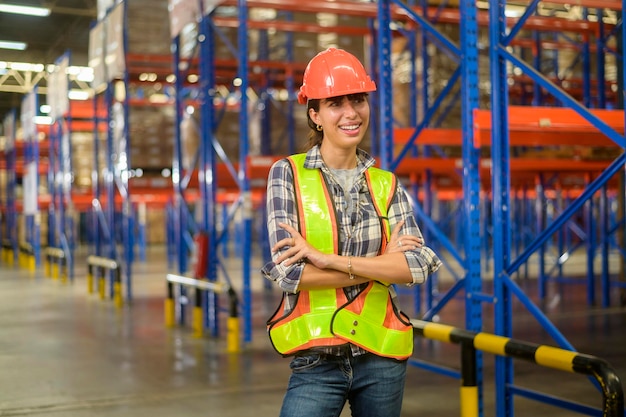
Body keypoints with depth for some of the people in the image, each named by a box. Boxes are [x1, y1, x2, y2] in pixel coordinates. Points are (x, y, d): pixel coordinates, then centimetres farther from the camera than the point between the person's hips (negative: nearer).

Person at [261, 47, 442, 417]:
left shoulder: (386, 185, 4)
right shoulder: (288, 174, -3)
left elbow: (419, 265, -10)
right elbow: (288, 271, -14)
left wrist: (328, 259, -19)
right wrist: (383, 263, -11)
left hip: (382, 359, 3)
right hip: (318, 361, -3)